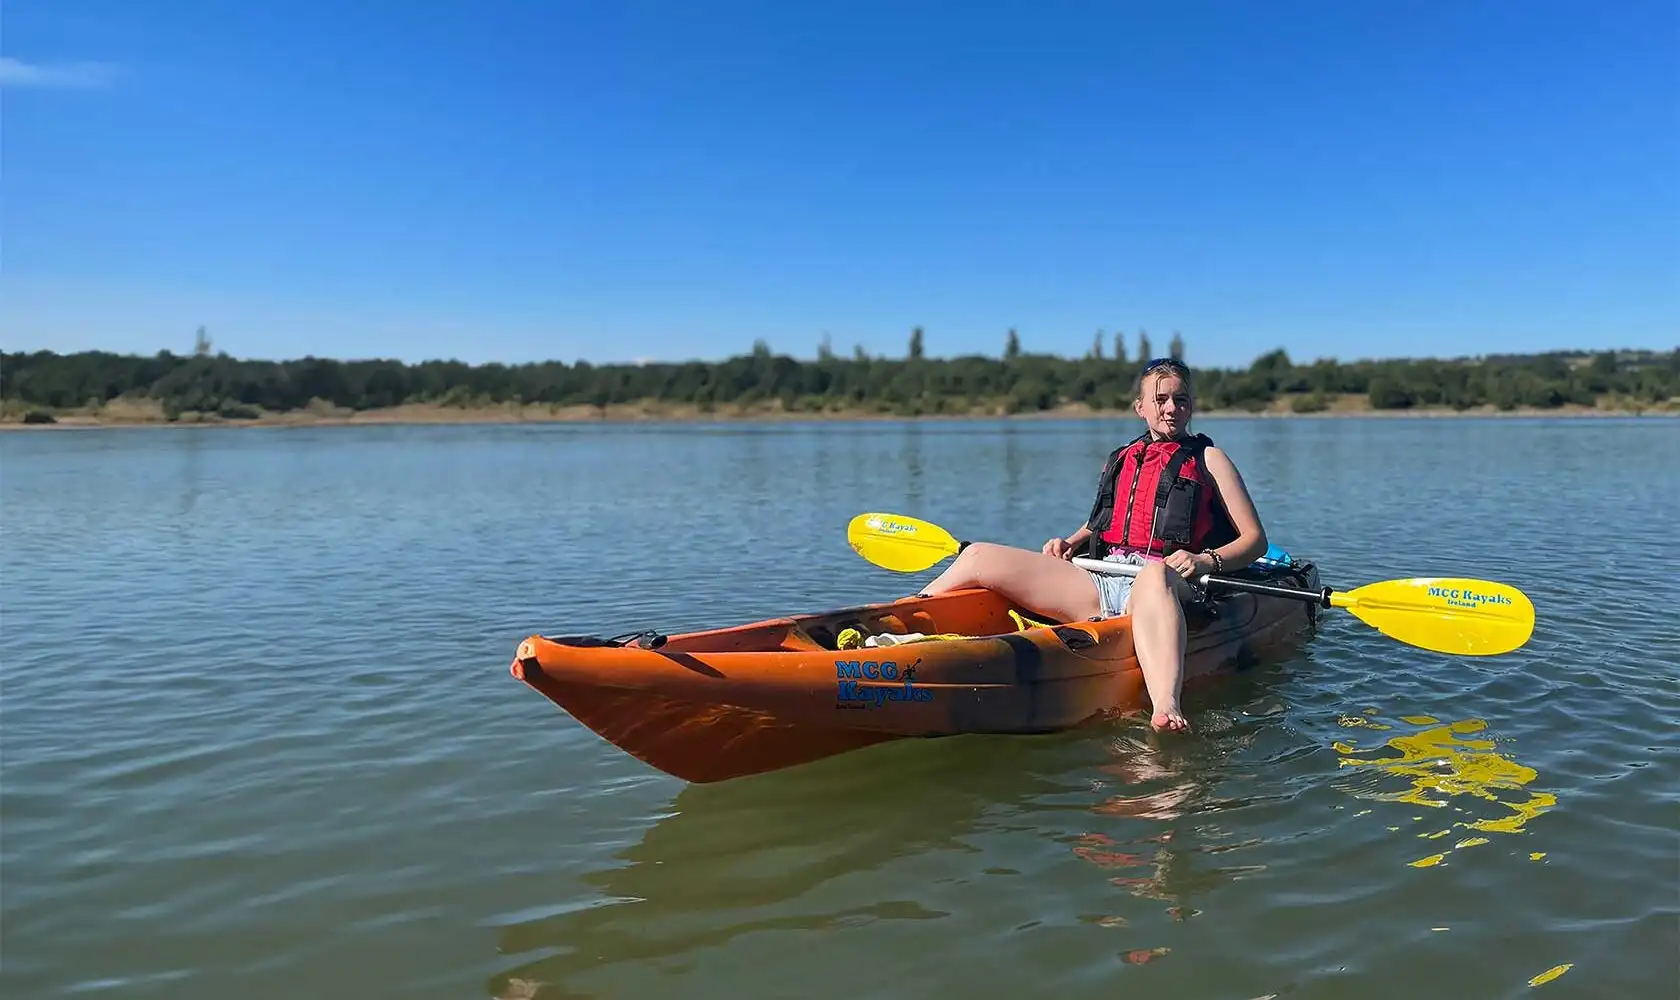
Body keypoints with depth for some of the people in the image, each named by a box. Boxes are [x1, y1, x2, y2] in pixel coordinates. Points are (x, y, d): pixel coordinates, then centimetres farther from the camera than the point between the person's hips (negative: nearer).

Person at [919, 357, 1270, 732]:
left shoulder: (1208, 458, 13)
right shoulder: (1120, 460, 25)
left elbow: (1256, 539, 7)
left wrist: (1206, 560, -13)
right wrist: (1070, 543, 12)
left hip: (1168, 583, -5)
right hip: (1100, 583, 5)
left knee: (1155, 573, -46)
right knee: (980, 556, -9)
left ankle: (1166, 706, -69)